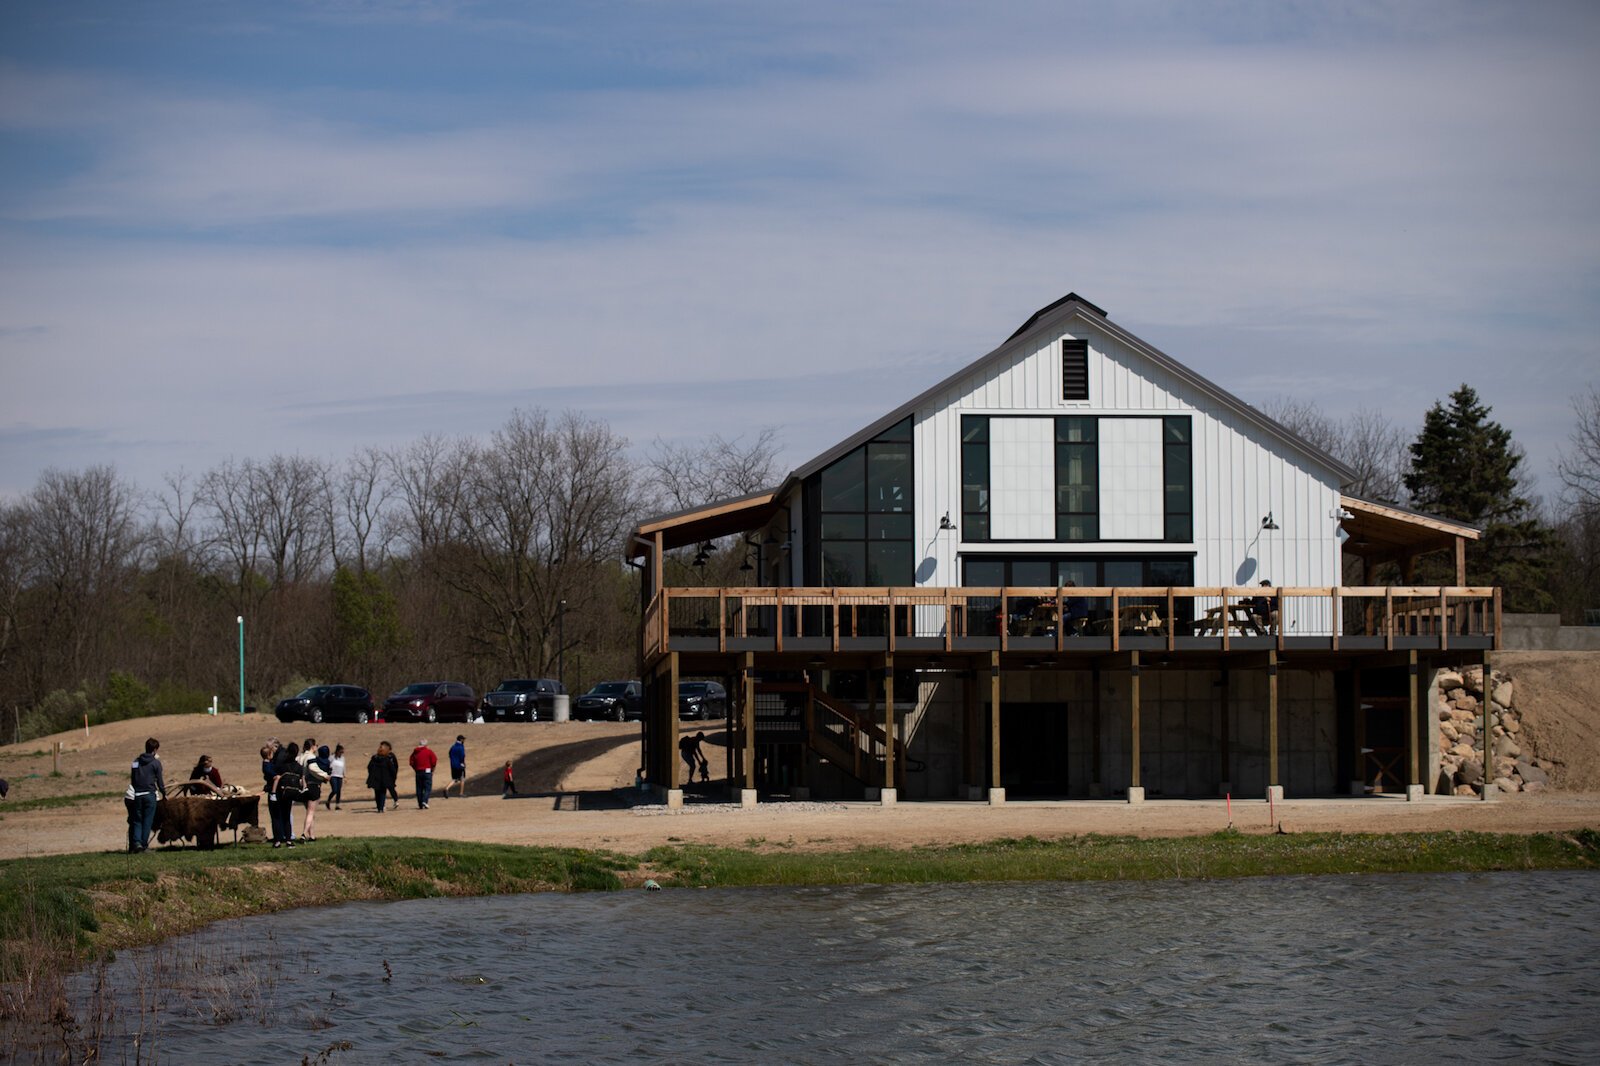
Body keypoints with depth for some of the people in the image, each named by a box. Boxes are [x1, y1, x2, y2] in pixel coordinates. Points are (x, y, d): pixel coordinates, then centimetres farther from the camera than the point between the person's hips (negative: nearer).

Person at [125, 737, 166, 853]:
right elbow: (160, 780, -2)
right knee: (147, 821, 2)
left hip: (137, 795, 4)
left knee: (137, 820, 7)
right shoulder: (156, 763, -4)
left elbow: (132, 778, 14)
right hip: (150, 794, -4)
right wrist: (164, 793, 12)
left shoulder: (136, 761, 11)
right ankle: (144, 845, 0)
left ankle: (136, 842, -11)